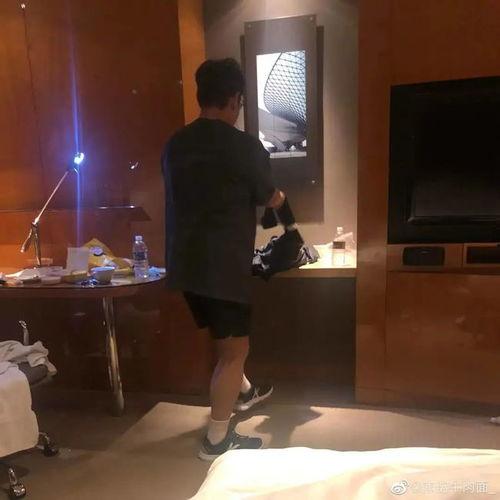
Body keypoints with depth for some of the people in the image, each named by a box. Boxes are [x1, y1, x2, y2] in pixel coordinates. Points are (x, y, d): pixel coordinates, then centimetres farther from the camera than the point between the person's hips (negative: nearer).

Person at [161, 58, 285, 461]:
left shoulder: (175, 145, 7)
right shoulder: (244, 146, -12)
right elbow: (271, 201, 2)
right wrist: (279, 196, 27)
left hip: (185, 262, 8)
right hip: (222, 265, -7)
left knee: (226, 337, 26)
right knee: (234, 348, 8)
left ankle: (244, 392, 49)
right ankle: (217, 441, 19)